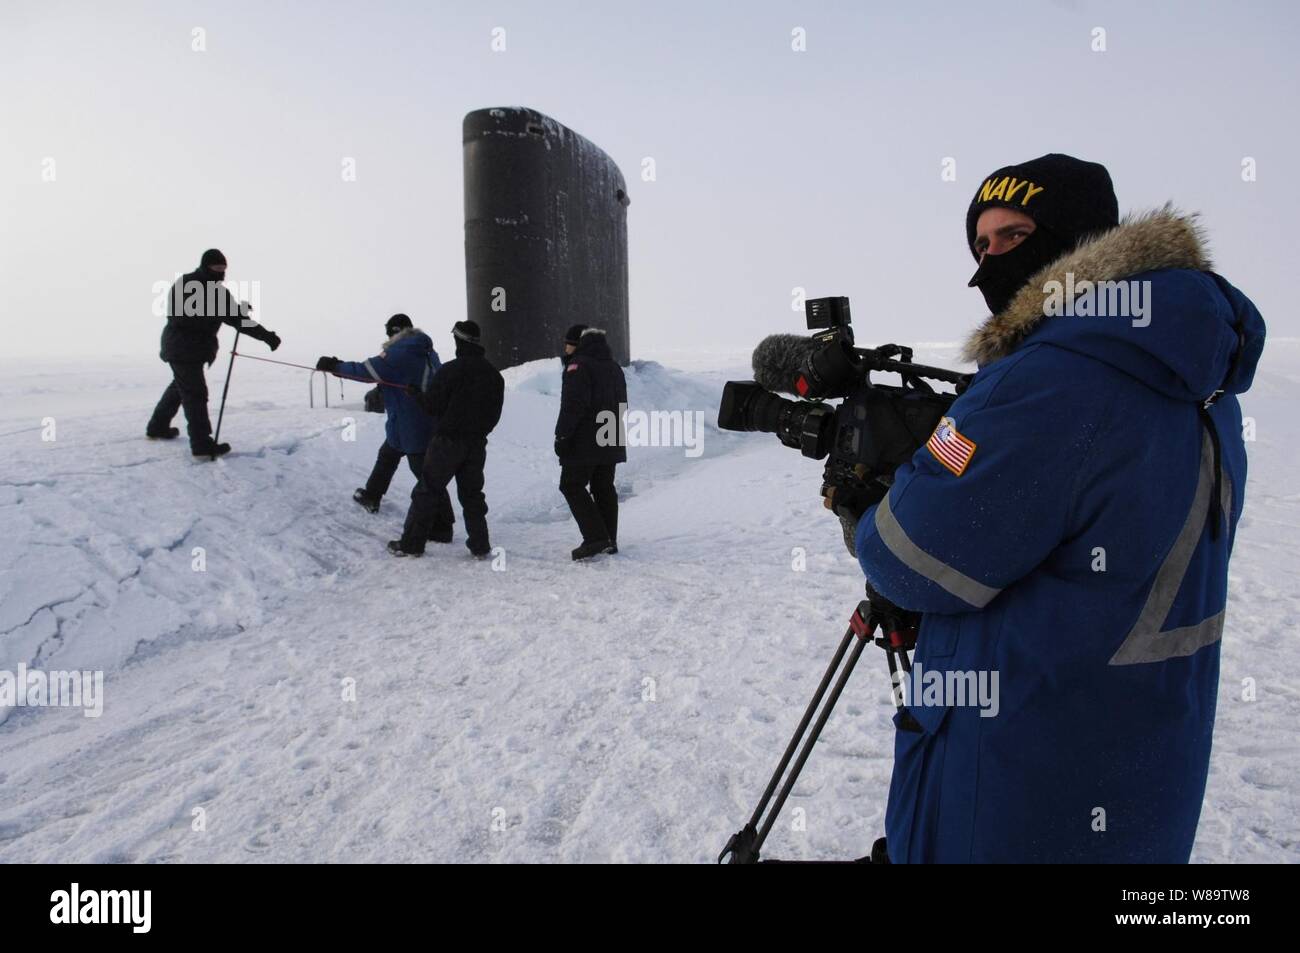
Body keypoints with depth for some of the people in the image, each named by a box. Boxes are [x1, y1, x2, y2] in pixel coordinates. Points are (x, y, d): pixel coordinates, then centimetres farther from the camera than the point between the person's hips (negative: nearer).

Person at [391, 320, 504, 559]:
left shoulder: (451, 369, -13)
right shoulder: (495, 375, 6)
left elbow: (432, 404, -12)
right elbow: (494, 415, 10)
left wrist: (413, 392, 5)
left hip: (447, 441, -5)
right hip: (477, 444, 5)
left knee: (427, 490, 3)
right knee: (472, 493, 14)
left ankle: (411, 543, 7)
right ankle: (480, 545, 12)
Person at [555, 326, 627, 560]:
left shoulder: (578, 365, -10)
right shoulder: (613, 366, 19)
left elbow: (573, 405, -20)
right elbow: (621, 404, 23)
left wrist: (562, 435, -18)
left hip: (584, 443, -8)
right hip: (610, 441, 9)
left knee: (572, 486, -3)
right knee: (604, 488, 12)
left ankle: (596, 538, -11)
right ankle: (609, 540, 13)